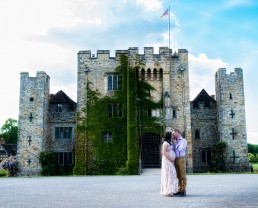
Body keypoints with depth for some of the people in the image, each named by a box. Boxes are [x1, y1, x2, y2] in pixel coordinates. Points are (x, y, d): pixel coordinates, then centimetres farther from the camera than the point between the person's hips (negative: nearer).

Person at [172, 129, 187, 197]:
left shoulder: (183, 140, 1)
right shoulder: (175, 141, 18)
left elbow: (180, 149, -10)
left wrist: (175, 143, 0)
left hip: (181, 159, -5)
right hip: (175, 160, 5)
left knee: (183, 176, -5)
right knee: (178, 176, 6)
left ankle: (183, 191, -4)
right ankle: (179, 190, 9)